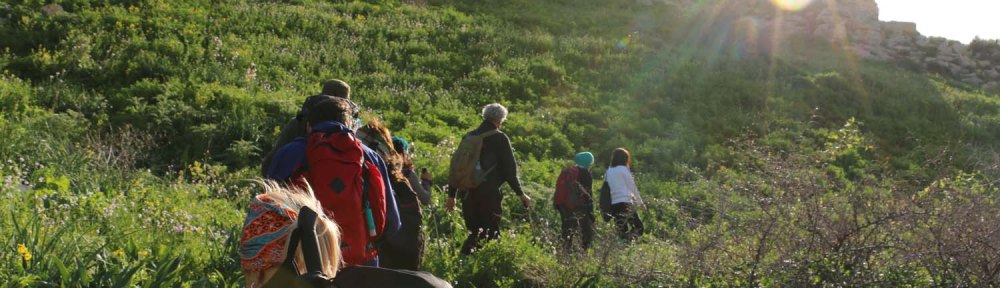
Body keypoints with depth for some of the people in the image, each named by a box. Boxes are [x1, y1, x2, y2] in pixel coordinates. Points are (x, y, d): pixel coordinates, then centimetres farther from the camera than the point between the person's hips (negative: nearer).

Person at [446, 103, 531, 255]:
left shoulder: (468, 137, 12)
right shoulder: (499, 138, -4)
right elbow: (509, 169, -5)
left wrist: (452, 195, 20)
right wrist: (520, 194, 4)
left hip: (468, 195, 6)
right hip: (489, 195, -6)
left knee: (473, 233, 16)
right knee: (491, 234, -1)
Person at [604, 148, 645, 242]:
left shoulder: (609, 171, 15)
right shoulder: (623, 169, -1)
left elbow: (608, 188, 13)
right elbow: (632, 187, 2)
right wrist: (640, 202, 13)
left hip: (613, 205, 6)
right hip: (625, 203, -6)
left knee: (622, 232, 8)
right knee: (638, 228, -6)